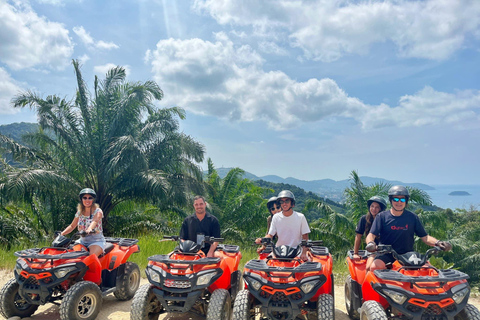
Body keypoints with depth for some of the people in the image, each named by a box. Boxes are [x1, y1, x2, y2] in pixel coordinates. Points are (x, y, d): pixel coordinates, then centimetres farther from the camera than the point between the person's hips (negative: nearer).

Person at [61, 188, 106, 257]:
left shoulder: (98, 211, -5)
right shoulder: (79, 212, 11)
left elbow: (95, 221, -26)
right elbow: (72, 226, 18)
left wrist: (89, 229, -47)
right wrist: (62, 233, 1)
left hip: (96, 241, -6)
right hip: (82, 241, 6)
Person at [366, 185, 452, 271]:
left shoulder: (413, 217, 9)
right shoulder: (382, 216, 1)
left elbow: (424, 237, 10)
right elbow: (371, 235, -6)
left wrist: (437, 243, -10)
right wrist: (370, 243, -29)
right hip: (387, 255, -2)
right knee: (374, 266, -31)